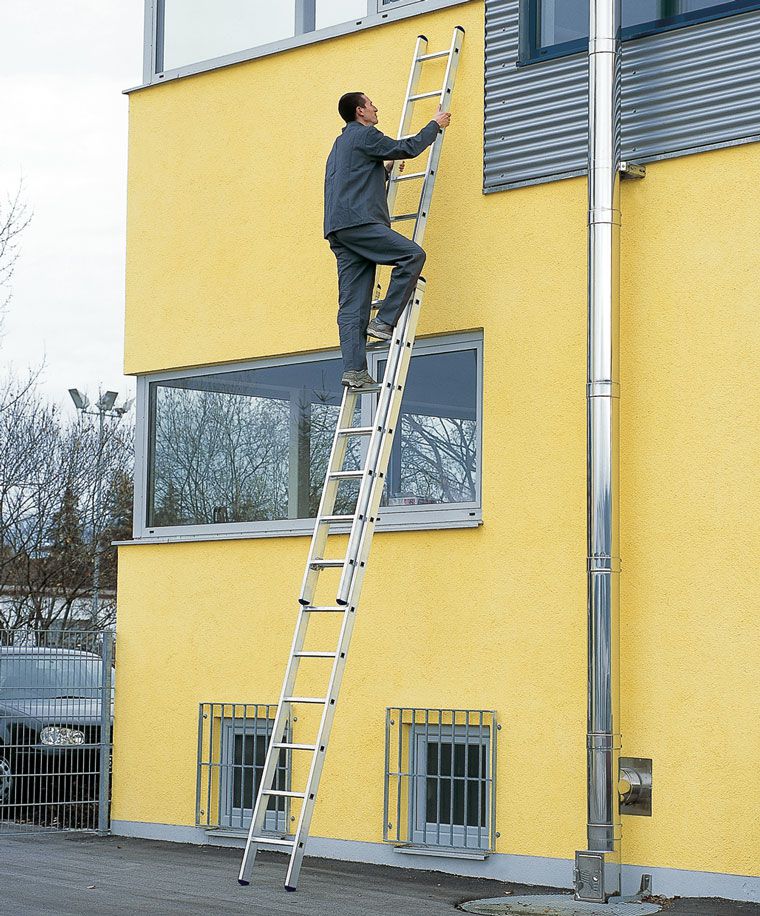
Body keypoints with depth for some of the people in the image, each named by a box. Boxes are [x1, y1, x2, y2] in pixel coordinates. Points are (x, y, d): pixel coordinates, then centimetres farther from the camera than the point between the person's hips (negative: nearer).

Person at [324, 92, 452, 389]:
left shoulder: (339, 144, 31)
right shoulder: (364, 135, 2)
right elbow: (408, 148, 2)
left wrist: (385, 170, 45)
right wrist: (435, 125, 16)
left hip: (338, 230, 9)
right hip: (358, 221, -9)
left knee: (351, 305, 0)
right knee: (412, 255, -15)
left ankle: (354, 369, -9)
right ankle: (384, 321, -17)